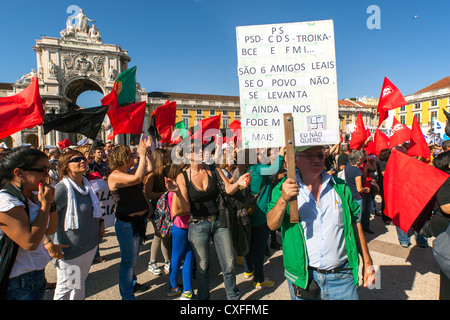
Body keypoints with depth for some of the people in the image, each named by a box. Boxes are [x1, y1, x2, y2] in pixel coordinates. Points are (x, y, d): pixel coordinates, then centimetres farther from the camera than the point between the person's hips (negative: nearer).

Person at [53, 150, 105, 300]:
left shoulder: (87, 184, 3)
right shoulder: (62, 188, -21)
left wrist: (101, 221, 9)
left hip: (91, 242, 7)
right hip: (71, 248, -7)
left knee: (80, 282, 22)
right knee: (66, 287, 10)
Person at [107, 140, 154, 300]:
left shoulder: (129, 172, 7)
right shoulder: (115, 176, -19)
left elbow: (150, 168, 12)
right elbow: (138, 178, -34)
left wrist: (147, 151, 2)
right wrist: (142, 154, -27)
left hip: (139, 220, 9)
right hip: (126, 222, -9)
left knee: (133, 257, 24)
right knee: (128, 259, 3)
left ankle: (132, 283, 43)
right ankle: (127, 295, 19)